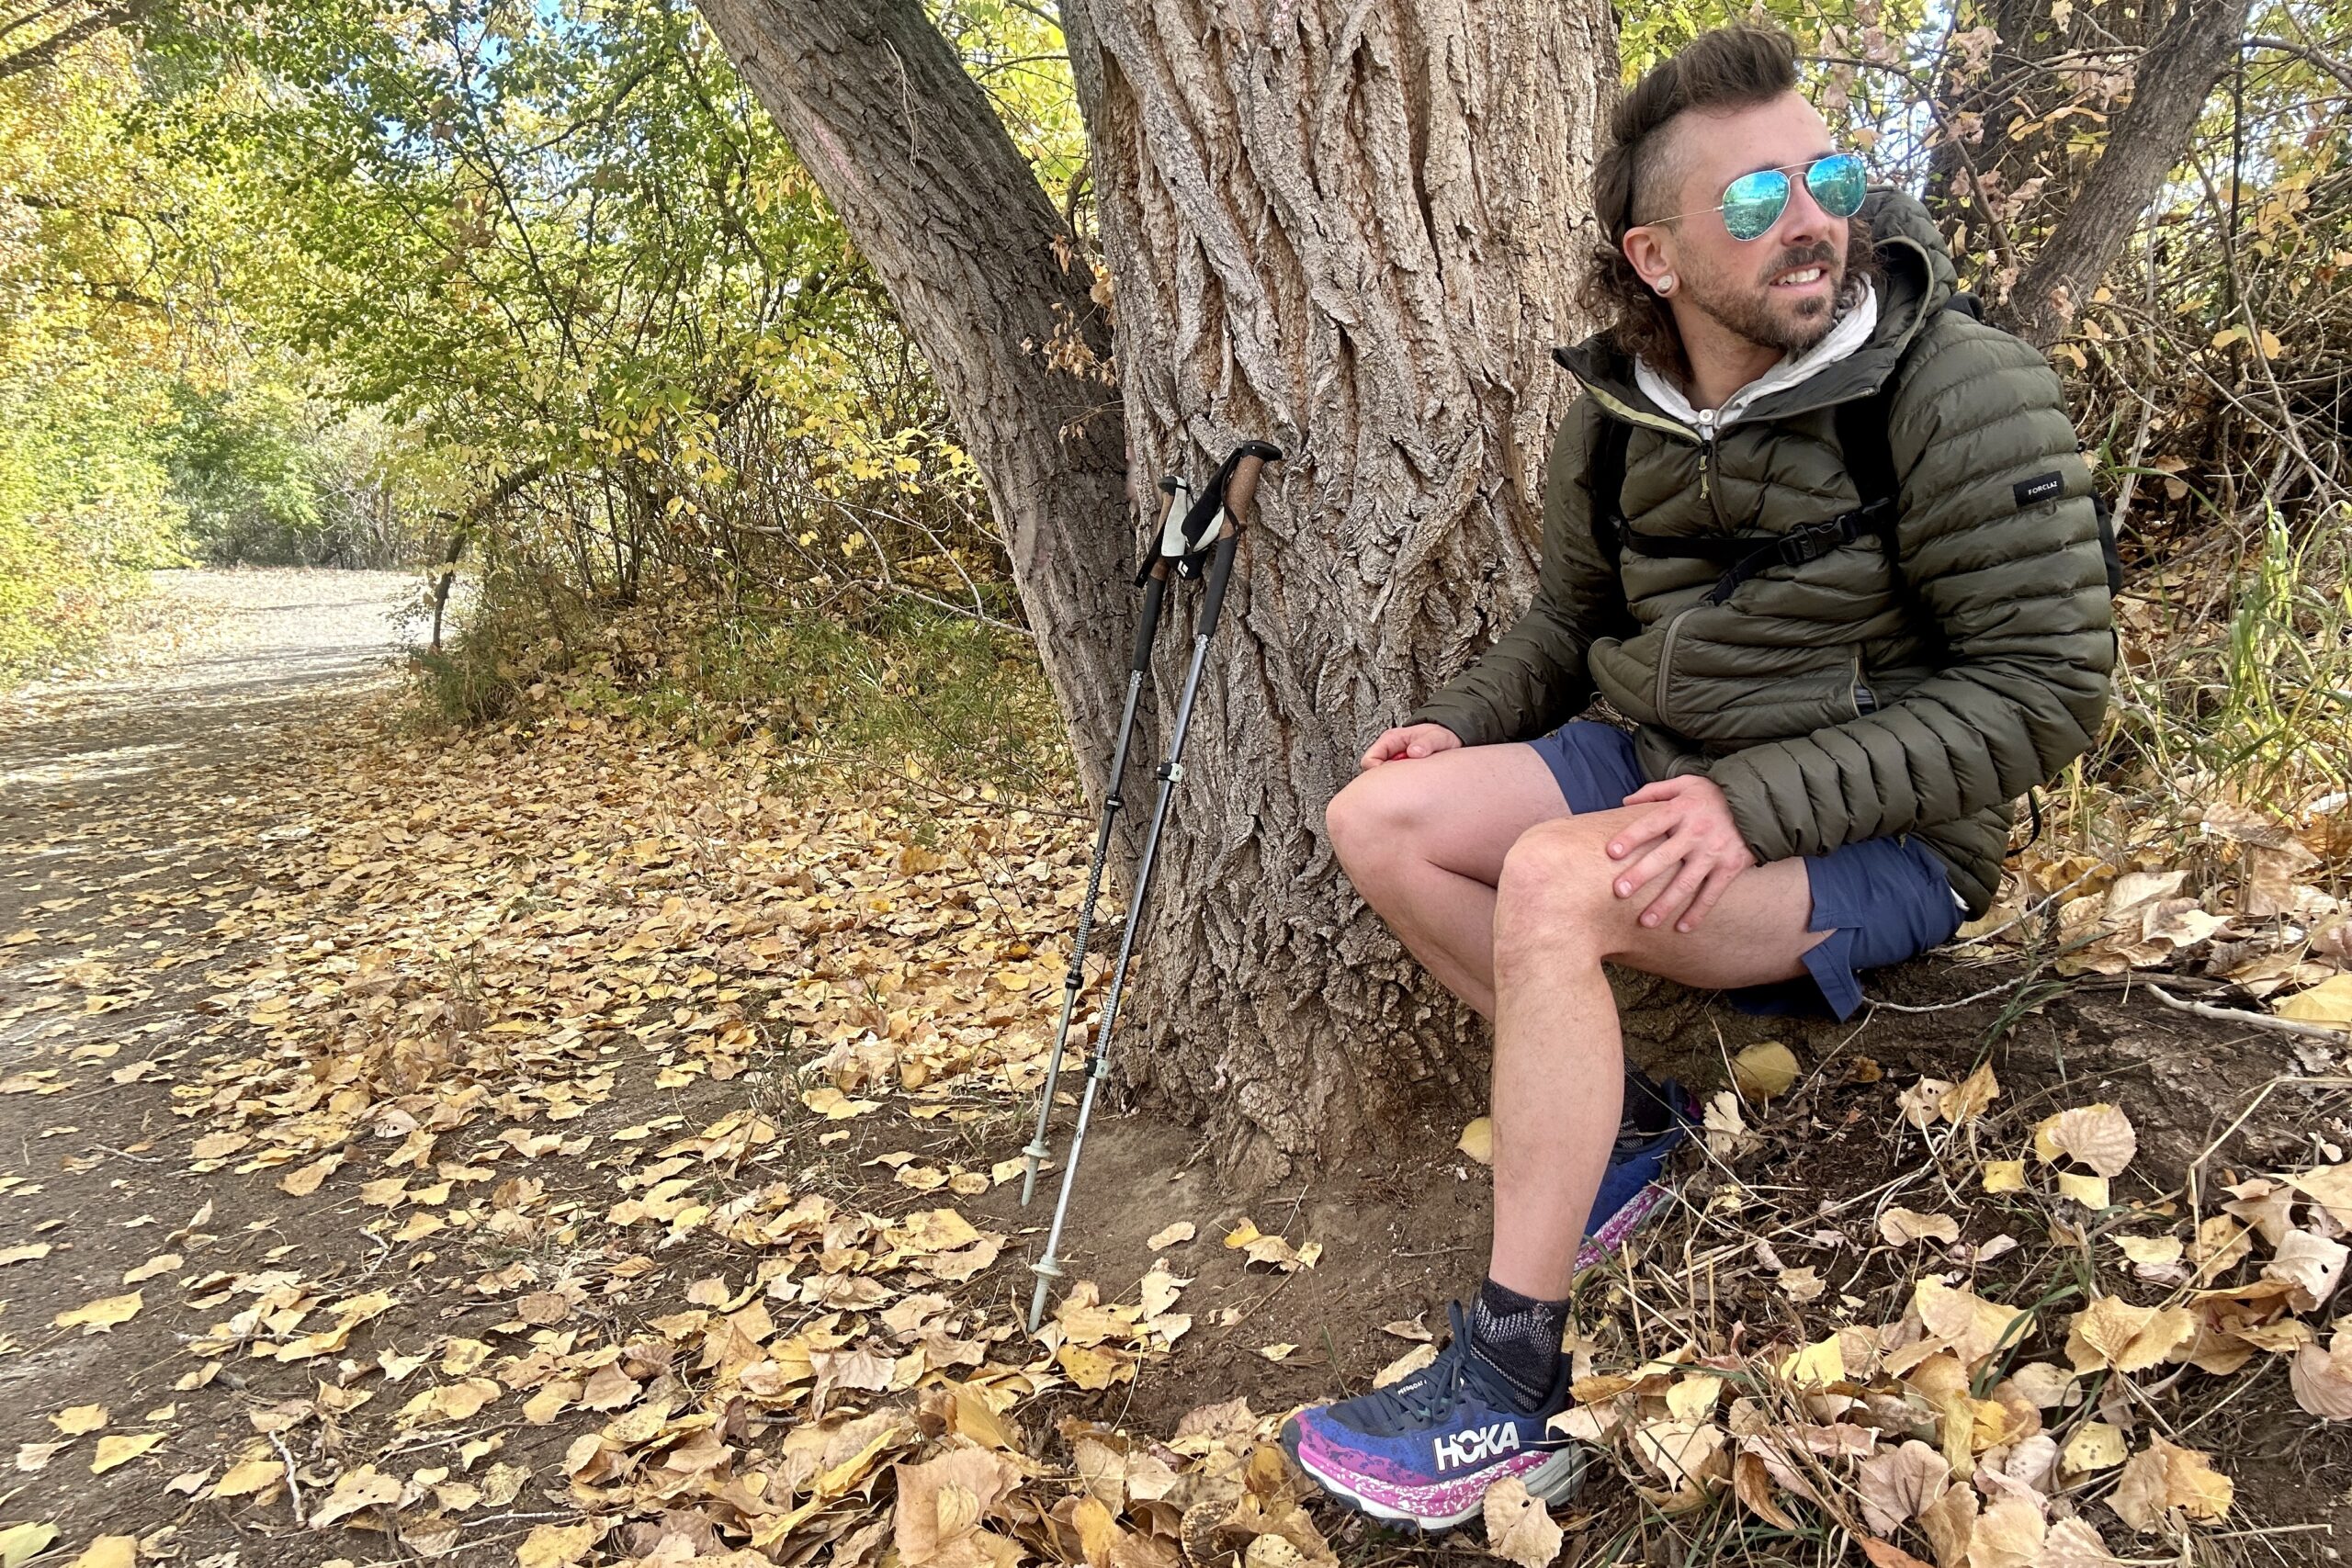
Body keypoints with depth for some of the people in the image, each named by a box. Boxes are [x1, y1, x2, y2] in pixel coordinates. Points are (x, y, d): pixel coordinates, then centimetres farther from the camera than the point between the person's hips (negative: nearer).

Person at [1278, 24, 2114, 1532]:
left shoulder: (1962, 396, -16)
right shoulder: (1617, 419, 1)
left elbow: (2047, 687, -18)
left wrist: (1760, 803, -28)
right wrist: (1462, 722, -4)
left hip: (1875, 837, -6)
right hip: (1650, 766, 7)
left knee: (1552, 883, -33)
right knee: (1380, 817, -10)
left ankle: (1512, 1393, -22)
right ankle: (1608, 1120, 1)